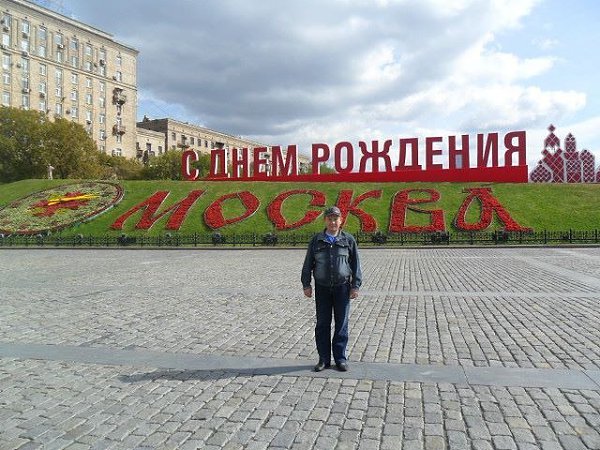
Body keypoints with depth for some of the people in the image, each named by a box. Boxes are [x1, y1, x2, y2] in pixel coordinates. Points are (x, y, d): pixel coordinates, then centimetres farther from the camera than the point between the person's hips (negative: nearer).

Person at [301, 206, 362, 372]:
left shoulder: (348, 240, 2)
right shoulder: (317, 240, 4)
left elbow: (356, 264, 4)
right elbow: (308, 264, 7)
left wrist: (355, 285, -1)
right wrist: (306, 284, 1)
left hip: (342, 288, -1)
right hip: (322, 288, 1)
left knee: (341, 324, 5)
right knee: (322, 324, 6)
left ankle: (340, 358, 17)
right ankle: (324, 359, 17)